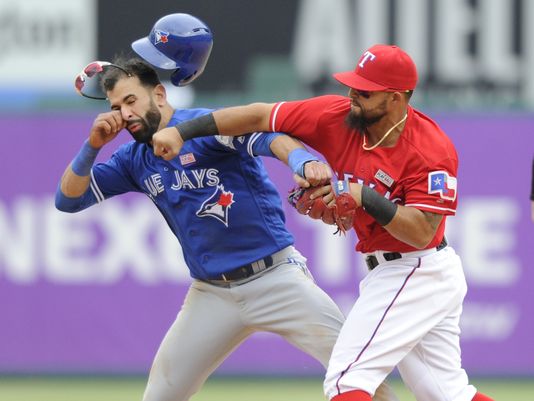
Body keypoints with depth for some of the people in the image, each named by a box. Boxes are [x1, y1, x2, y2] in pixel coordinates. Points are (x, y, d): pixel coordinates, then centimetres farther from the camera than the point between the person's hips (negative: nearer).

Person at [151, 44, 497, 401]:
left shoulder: (431, 149, -22)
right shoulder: (338, 116, -5)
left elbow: (421, 233, -24)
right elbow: (258, 116, -3)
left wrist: (365, 197, -32)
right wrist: (182, 132, -8)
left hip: (416, 273, -8)